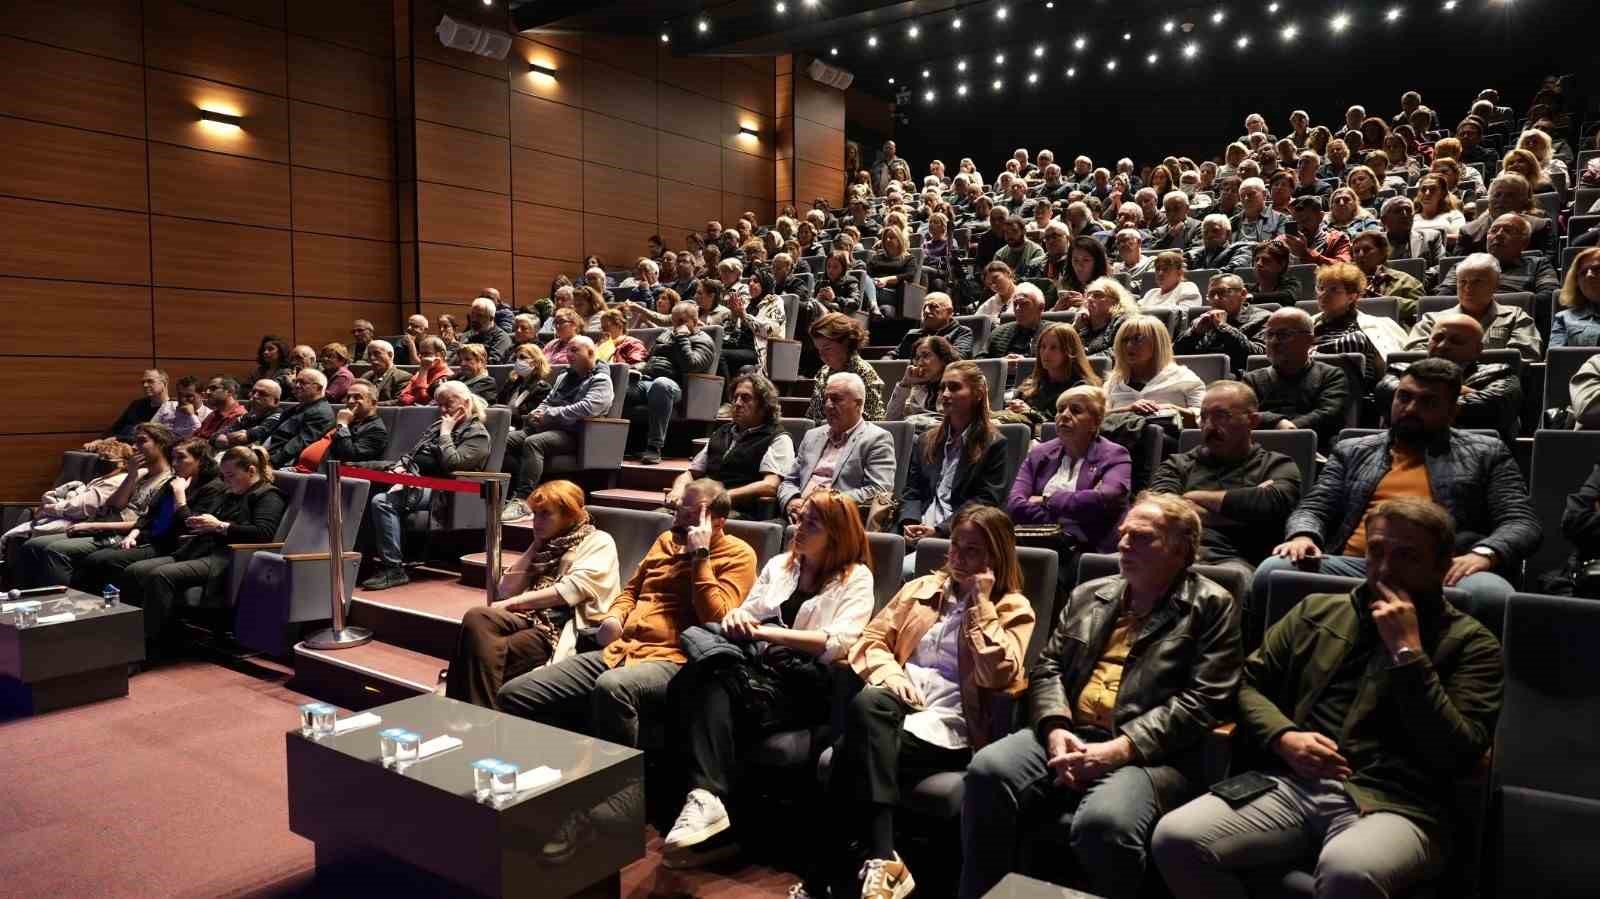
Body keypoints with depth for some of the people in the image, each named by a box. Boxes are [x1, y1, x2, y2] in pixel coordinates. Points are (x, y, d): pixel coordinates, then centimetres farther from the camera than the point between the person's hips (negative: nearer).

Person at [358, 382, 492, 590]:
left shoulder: (477, 434, -1)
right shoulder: (437, 426, 25)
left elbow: (451, 463, -16)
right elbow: (412, 453, 24)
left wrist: (446, 432, -7)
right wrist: (400, 466, 3)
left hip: (437, 489, -8)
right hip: (413, 478, 8)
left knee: (382, 501, -30)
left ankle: (394, 569, -27)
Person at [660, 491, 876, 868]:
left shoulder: (856, 578, 7)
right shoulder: (779, 565, 25)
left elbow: (838, 643, -8)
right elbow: (748, 614, 23)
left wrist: (766, 631, -13)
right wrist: (735, 616, -3)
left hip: (803, 680, -5)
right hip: (758, 665, 5)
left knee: (716, 681, -33)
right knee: (694, 679, -31)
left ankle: (705, 796, -38)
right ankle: (705, 796, -40)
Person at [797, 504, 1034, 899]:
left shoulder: (1013, 609, 8)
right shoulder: (922, 588, 20)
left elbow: (996, 675, -9)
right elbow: (871, 639, 15)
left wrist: (980, 603, -7)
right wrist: (889, 673, -6)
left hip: (952, 723, -3)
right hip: (902, 703, 4)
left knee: (860, 748, -29)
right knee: (867, 704, -34)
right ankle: (883, 861, -31)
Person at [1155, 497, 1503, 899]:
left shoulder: (1470, 642, 8)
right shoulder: (1316, 611, 18)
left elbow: (1458, 757, -5)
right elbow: (1249, 685, 19)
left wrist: (1407, 651, -8)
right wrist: (1283, 737, -1)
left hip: (1393, 804, -3)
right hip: (1293, 784, 4)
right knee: (1175, 838, -21)